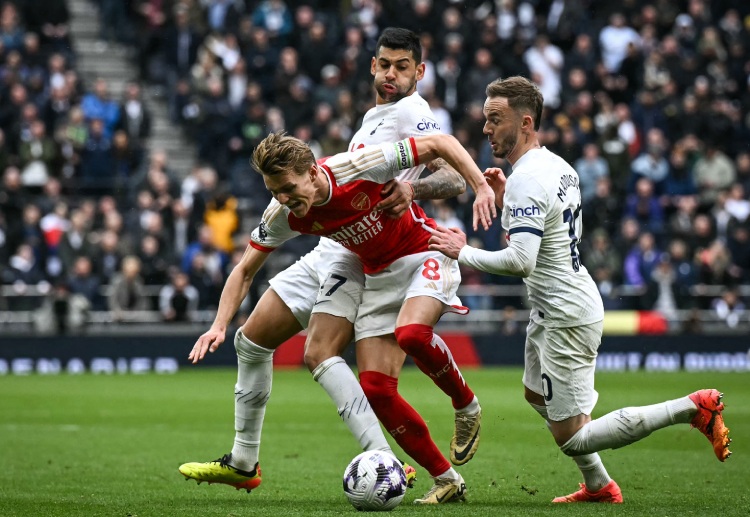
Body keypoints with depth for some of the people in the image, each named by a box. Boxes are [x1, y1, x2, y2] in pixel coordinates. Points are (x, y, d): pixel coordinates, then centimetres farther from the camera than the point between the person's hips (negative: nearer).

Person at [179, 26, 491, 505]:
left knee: (320, 354, -28)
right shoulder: (374, 116, 20)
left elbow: (454, 178, -23)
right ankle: (243, 462, 22)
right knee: (253, 339, 12)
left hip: (358, 260, -10)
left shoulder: (410, 112, -10)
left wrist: (413, 188, -42)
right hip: (328, 249, 10)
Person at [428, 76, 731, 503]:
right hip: (553, 309, 10)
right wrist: (505, 199, 11)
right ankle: (598, 485, 39)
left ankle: (694, 408, -5)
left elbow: (521, 261, -30)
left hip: (567, 316, -10)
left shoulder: (526, 180, -23)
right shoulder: (558, 166, 7)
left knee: (571, 437, -6)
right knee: (538, 396, 30)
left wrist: (464, 252, -19)